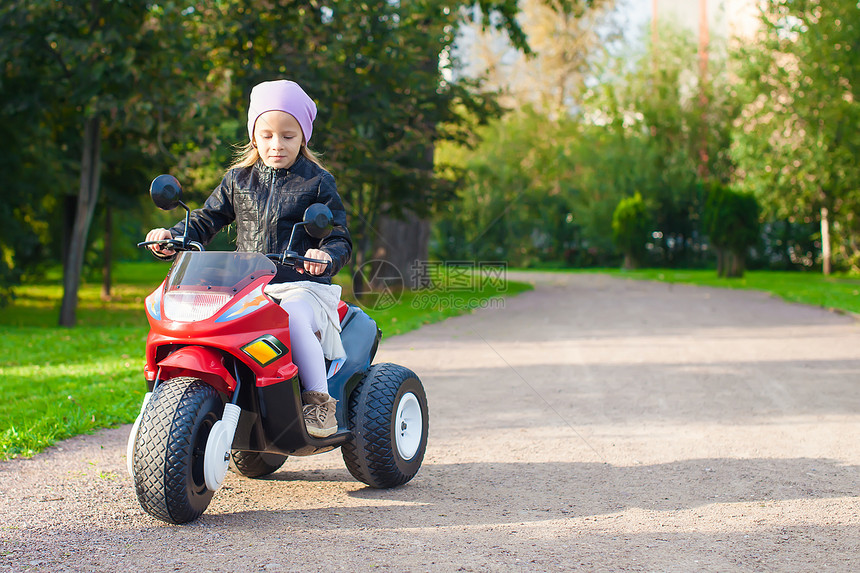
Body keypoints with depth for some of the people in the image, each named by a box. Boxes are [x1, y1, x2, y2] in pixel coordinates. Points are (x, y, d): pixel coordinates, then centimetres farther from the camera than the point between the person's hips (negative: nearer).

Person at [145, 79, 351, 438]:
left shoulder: (317, 182, 4)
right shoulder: (239, 179, 15)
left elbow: (340, 237, 0)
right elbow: (207, 219, 18)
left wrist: (327, 255, -24)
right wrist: (172, 237, -2)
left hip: (302, 285, -4)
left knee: (293, 318, -37)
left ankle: (319, 400, -26)